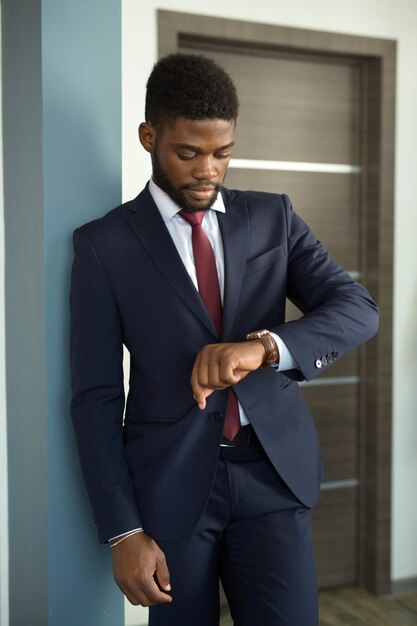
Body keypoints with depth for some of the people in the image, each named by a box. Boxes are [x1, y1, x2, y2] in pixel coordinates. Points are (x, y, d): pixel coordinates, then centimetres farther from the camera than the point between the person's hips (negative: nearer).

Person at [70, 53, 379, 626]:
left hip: (273, 472, 2)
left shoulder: (274, 218, 5)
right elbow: (96, 397, -3)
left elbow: (358, 310, -6)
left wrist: (263, 345, -26)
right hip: (170, 483, -1)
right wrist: (122, 531, -8)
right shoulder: (104, 244, -2)